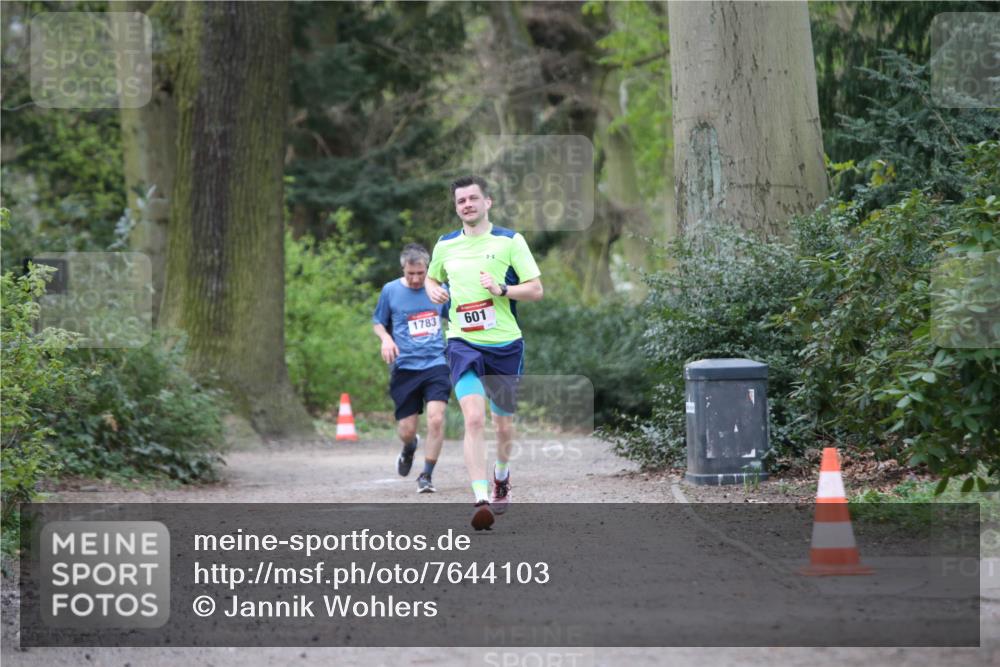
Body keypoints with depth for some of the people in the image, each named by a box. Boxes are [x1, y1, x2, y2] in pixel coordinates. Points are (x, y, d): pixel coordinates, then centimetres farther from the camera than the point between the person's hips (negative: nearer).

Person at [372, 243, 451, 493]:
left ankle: (427, 475, -4)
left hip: (436, 363, 0)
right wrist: (386, 339, -8)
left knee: (436, 419, -18)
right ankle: (409, 448, 40)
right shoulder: (390, 290, 1)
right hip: (404, 368, 0)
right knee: (406, 431, 1)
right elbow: (378, 322, 13)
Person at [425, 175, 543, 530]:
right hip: (463, 343, 0)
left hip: (505, 344, 0)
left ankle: (501, 476, 43)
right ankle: (481, 500, -24)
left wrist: (501, 289, -19)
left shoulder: (510, 241, -2)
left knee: (503, 424, 11)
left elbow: (536, 289, -3)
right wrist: (434, 291, 4)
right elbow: (432, 278, 27)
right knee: (473, 418, -19)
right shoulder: (445, 245, 8)